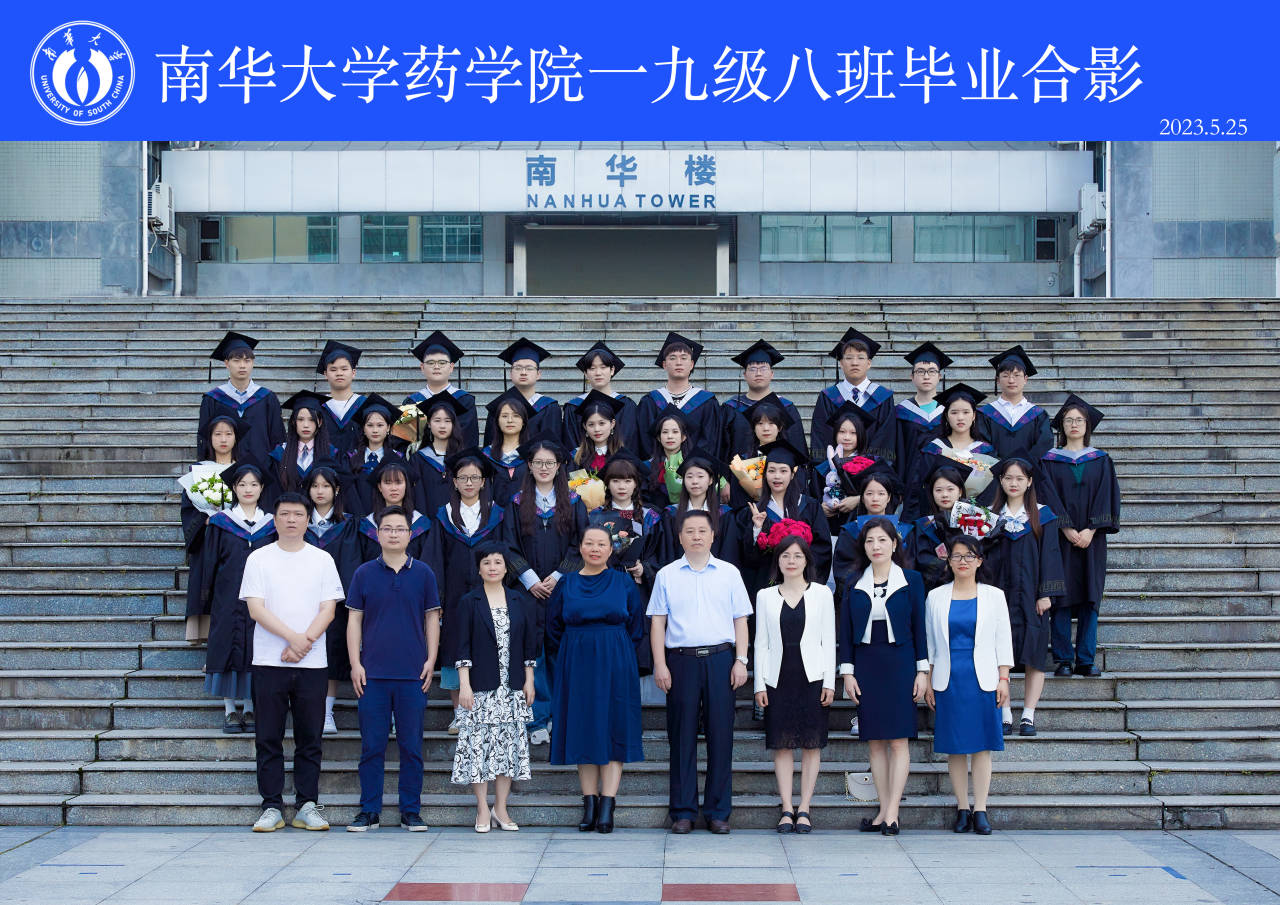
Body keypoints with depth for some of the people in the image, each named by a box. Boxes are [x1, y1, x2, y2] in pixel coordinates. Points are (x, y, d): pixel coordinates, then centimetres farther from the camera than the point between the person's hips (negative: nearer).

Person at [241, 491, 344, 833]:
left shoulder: (322, 559, 8)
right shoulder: (259, 559, 5)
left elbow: (328, 609, 1)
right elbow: (256, 609, -5)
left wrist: (304, 642, -13)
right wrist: (292, 637, -16)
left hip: (312, 663, 1)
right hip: (269, 661, -1)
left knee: (310, 738, 3)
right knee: (269, 738, 1)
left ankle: (307, 806, 8)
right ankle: (272, 807, 6)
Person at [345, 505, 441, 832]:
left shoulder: (423, 573, 6)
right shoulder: (364, 573, 6)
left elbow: (432, 618, 9)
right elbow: (354, 619, 6)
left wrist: (431, 661, 1)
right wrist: (355, 663, -2)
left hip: (413, 674, 0)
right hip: (372, 673, 0)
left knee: (411, 746, 3)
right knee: (372, 745, 2)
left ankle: (411, 811, 11)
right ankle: (369, 811, 9)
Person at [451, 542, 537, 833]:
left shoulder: (520, 601, 9)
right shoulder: (469, 602, 2)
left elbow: (529, 644, 11)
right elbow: (462, 647, -2)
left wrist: (529, 681, 5)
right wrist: (464, 685, -9)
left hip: (512, 688, 3)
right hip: (480, 687, -2)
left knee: (509, 742, 2)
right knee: (479, 743, -3)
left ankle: (501, 808, 10)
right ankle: (483, 809, 5)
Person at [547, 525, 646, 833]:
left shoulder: (624, 583, 4)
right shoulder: (566, 585, 7)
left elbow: (636, 627, 7)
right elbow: (554, 628, 12)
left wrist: (620, 658, 3)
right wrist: (568, 661, 7)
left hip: (615, 667, -1)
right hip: (576, 667, 2)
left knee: (613, 732, -5)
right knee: (583, 734, 3)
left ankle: (607, 807, -5)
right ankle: (589, 805, 8)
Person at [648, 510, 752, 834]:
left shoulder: (729, 573, 10)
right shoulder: (667, 576, 9)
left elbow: (740, 621, 10)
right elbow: (658, 622, 7)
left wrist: (741, 661, 0)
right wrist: (660, 664, -2)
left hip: (720, 659, 0)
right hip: (681, 660, 0)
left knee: (720, 735, -1)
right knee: (682, 736, 1)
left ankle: (718, 811, 6)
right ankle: (683, 811, 6)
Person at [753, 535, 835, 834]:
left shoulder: (821, 594, 5)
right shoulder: (765, 596, 8)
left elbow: (829, 640, 4)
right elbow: (761, 643, 8)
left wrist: (829, 682, -3)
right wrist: (760, 684, 0)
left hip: (812, 676, -1)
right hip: (778, 678, 1)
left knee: (812, 743, 0)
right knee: (782, 744, 1)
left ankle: (804, 809, 4)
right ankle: (787, 809, 4)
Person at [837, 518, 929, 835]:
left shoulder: (911, 580, 2)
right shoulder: (855, 584, 7)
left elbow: (919, 626, 2)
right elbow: (846, 630, 8)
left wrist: (922, 670, -3)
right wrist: (847, 672, 1)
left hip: (899, 663, -3)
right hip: (866, 664, 3)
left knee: (899, 740, -6)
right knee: (875, 741, 3)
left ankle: (892, 813, -6)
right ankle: (884, 810, 7)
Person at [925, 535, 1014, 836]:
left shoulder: (993, 596, 6)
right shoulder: (935, 597, 8)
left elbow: (1003, 640, 6)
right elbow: (929, 642, 10)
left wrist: (1003, 678, -1)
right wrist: (928, 682, 6)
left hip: (983, 679, -1)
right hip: (948, 679, 1)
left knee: (982, 745, -1)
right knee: (955, 746, 2)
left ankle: (980, 809, 3)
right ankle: (962, 809, 10)